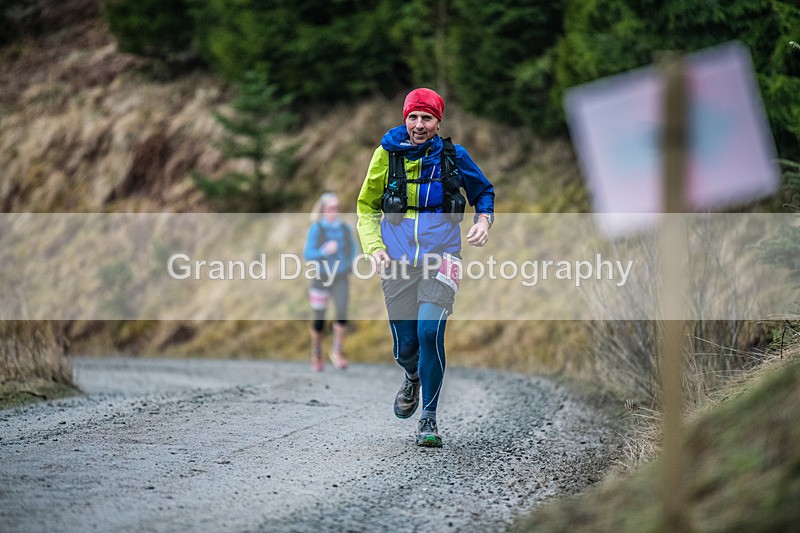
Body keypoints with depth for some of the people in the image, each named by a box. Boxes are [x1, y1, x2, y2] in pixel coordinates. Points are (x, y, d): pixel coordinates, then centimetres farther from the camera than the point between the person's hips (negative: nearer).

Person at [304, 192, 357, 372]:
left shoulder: (345, 228, 3)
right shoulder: (316, 229, -7)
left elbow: (352, 250, 16)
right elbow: (308, 255, -10)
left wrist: (348, 265, -4)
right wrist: (324, 251, -26)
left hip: (341, 279, 2)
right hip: (321, 279, -2)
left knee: (342, 312, -21)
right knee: (319, 320, 5)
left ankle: (337, 352, -9)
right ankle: (316, 356, 26)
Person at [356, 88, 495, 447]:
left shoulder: (453, 156, 1)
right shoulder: (386, 155, 1)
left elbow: (484, 192, 19)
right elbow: (367, 207, 12)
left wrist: (484, 220, -1)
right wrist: (373, 247, -2)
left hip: (440, 259, -1)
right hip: (398, 264, 1)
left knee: (430, 334, -18)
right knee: (404, 344, 3)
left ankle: (429, 418, -4)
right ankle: (412, 378, 42)